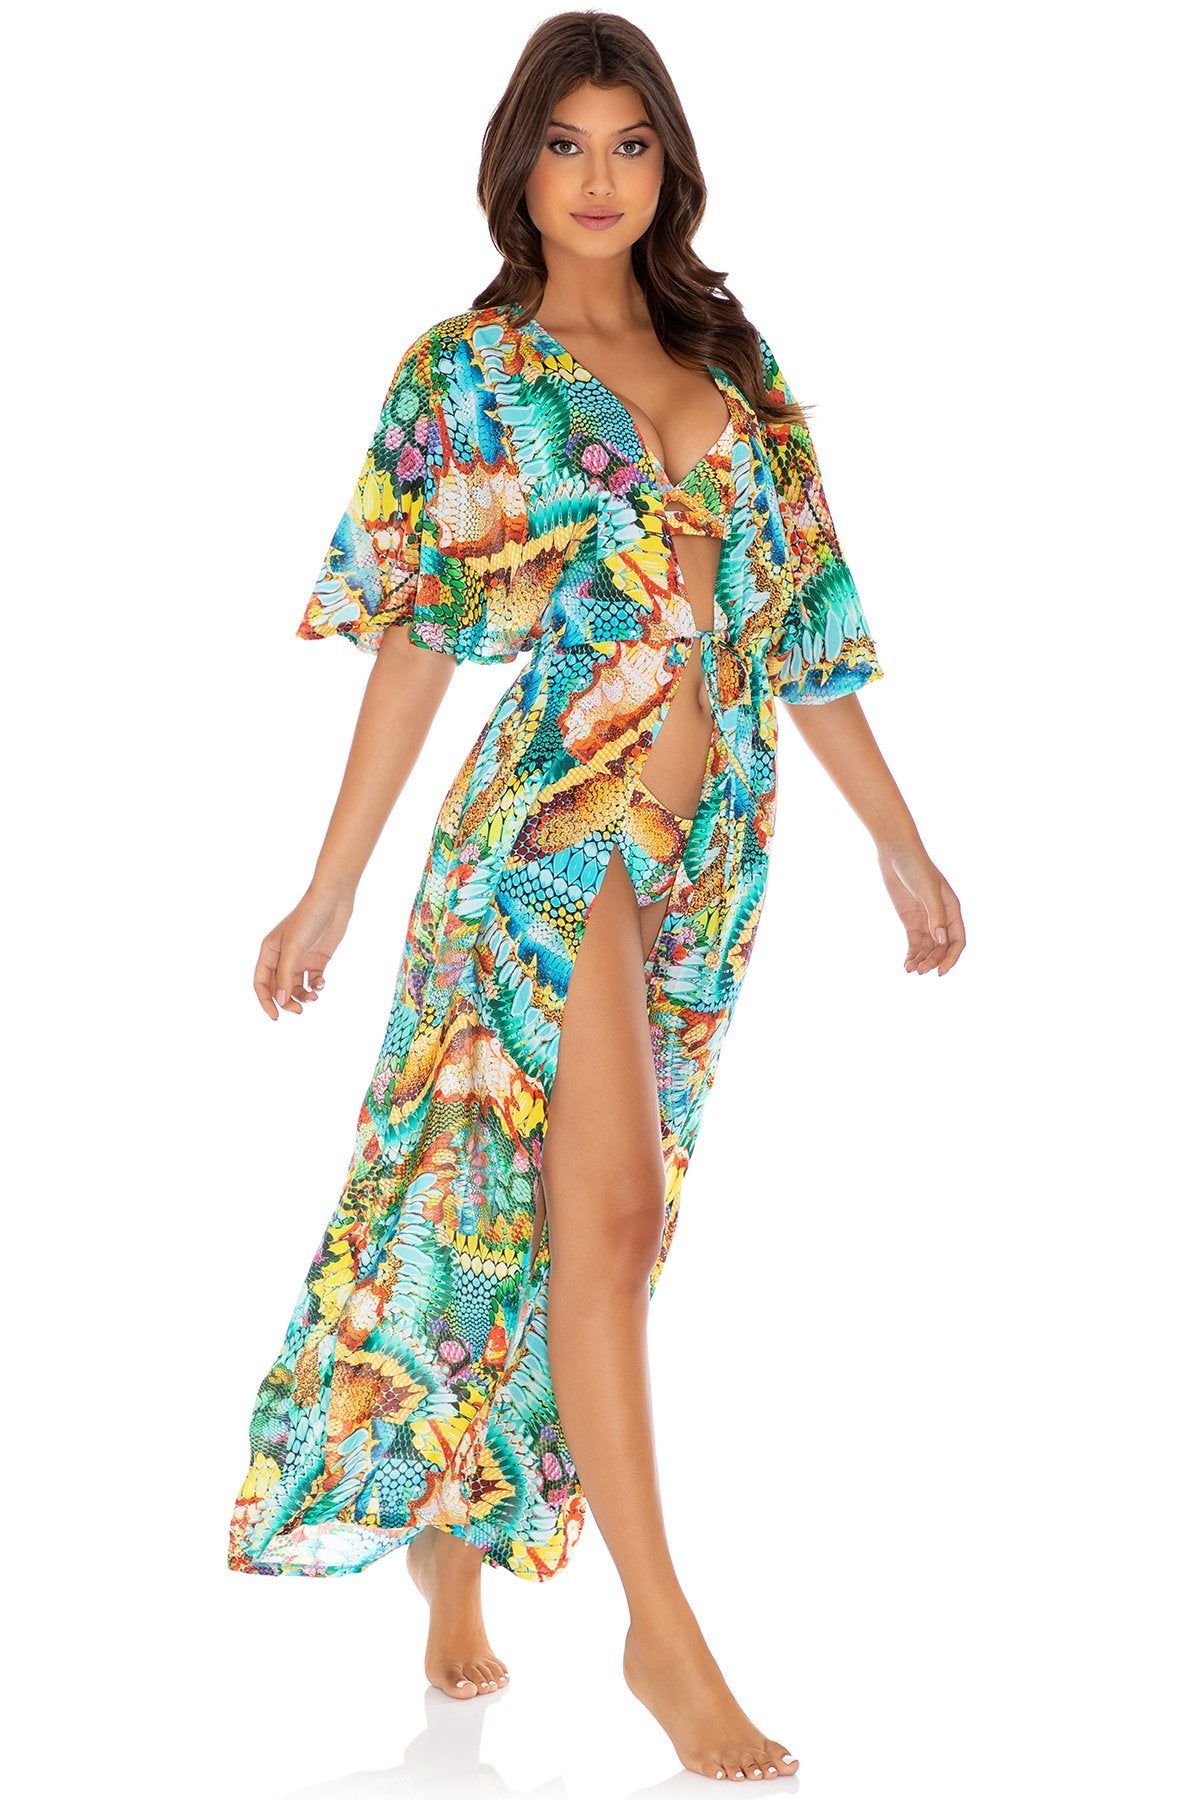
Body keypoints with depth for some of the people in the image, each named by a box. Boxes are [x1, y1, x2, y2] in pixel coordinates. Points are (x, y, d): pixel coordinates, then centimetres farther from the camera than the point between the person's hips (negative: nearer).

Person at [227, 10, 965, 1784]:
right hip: (556, 822, -5)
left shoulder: (729, 359, 13)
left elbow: (805, 617, 15)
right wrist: (329, 890, -2)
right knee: (606, 1208, -11)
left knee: (571, 1210, 11)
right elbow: (415, 642, 0)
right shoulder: (464, 370, 1)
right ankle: (665, 1631, -5)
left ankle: (457, 1524, 29)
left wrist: (902, 840, 13)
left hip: (712, 839, 5)